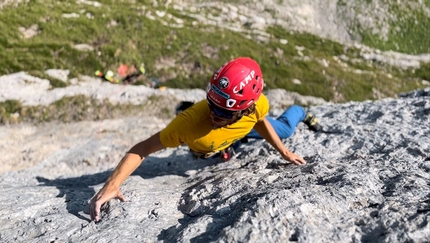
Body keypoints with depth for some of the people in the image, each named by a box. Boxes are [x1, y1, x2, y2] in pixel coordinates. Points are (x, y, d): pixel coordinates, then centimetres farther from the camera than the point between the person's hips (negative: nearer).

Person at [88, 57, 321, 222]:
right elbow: (142, 149, -47)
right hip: (205, 151, -2)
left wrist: (284, 152, -9)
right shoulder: (191, 121, -55)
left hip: (237, 136, 2)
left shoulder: (258, 105, -42)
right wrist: (112, 184, -59)